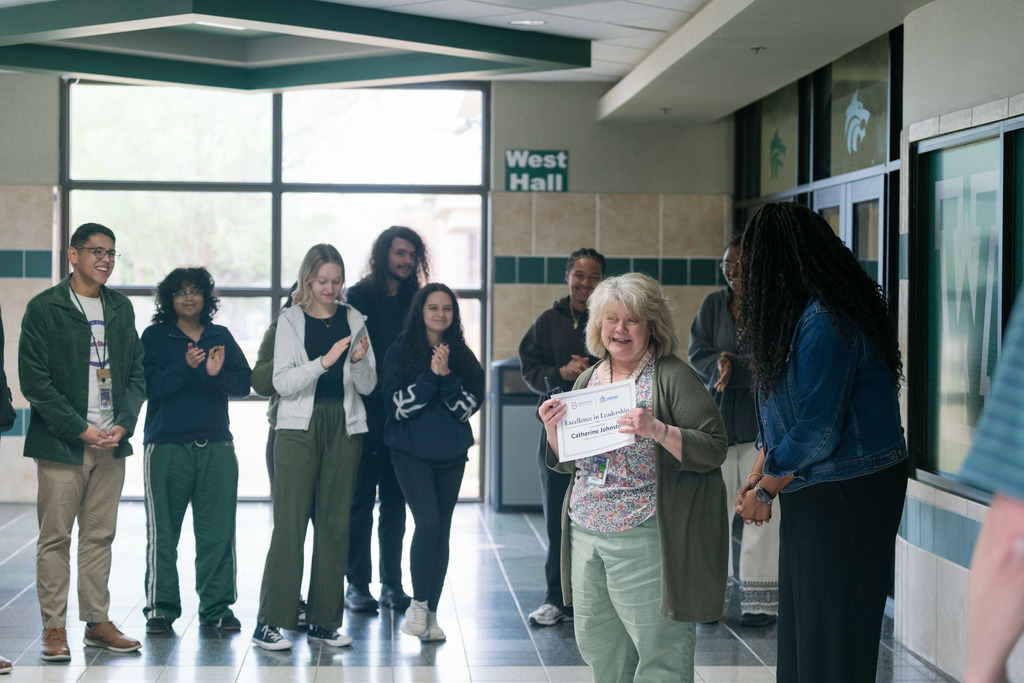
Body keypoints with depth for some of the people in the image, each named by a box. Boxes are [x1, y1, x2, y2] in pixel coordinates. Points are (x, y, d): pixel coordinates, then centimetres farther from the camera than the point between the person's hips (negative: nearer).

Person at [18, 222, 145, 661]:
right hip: (61, 444, -5)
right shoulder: (44, 308, -4)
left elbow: (137, 373, 13)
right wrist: (80, 430, -12)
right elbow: (34, 380, -9)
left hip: (111, 443, 5)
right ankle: (54, 627, 7)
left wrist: (123, 425, -2)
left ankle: (97, 622, 15)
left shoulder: (121, 309, 13)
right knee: (55, 538, 0)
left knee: (100, 536, 9)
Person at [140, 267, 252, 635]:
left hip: (216, 446, 2)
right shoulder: (155, 336, 4)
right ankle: (160, 608, 10)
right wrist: (186, 367, -22)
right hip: (166, 446, -2)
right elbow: (149, 384, -9)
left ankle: (217, 607, 11)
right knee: (162, 532, 1)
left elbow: (243, 384, 5)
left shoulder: (221, 337, 13)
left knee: (218, 531, 2)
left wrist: (217, 373, -15)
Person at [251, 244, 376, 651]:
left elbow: (368, 386, 7)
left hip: (344, 429, 3)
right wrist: (324, 361, -21)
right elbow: (282, 382, -8)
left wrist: (359, 360, -13)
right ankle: (269, 623, -6)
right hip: (300, 428, -3)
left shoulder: (353, 320, 10)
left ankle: (323, 621, 12)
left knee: (335, 524, 4)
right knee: (290, 523, -8)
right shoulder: (291, 321, 2)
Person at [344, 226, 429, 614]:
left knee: (395, 502, 9)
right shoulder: (358, 298, -3)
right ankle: (357, 585, 7)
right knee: (360, 501, 1)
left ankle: (392, 584, 15)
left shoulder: (414, 302, 10)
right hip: (366, 415, -4)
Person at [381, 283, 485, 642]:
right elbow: (397, 404, -9)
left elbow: (469, 406, -1)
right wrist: (431, 376, -17)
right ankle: (418, 604, -4)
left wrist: (447, 376, -14)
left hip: (451, 453, 4)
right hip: (411, 451, -4)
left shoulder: (463, 356, 8)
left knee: (442, 531, 5)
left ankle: (431, 613, 14)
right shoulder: (399, 352, 0)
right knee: (428, 522, -18)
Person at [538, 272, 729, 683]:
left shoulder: (672, 377, -7)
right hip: (586, 536, 7)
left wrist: (657, 430, -27)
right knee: (598, 648, 13)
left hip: (644, 539, -7)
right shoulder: (589, 379, 13)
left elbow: (714, 448, -14)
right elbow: (565, 461, 19)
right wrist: (553, 429, -1)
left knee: (659, 649, -5)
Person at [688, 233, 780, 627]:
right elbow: (697, 354, 1)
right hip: (717, 419, 3)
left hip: (762, 421, -3)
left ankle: (762, 600, 4)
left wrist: (733, 367, -19)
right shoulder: (713, 305, 9)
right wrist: (720, 366, -18)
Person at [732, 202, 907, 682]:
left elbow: (817, 432, -21)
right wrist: (758, 475, 7)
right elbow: (779, 412, 16)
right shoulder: (797, 312, 10)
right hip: (814, 493, 10)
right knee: (801, 624, 14)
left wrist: (765, 491, -9)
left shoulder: (823, 322, -21)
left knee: (833, 630, -1)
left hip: (848, 495, -10)